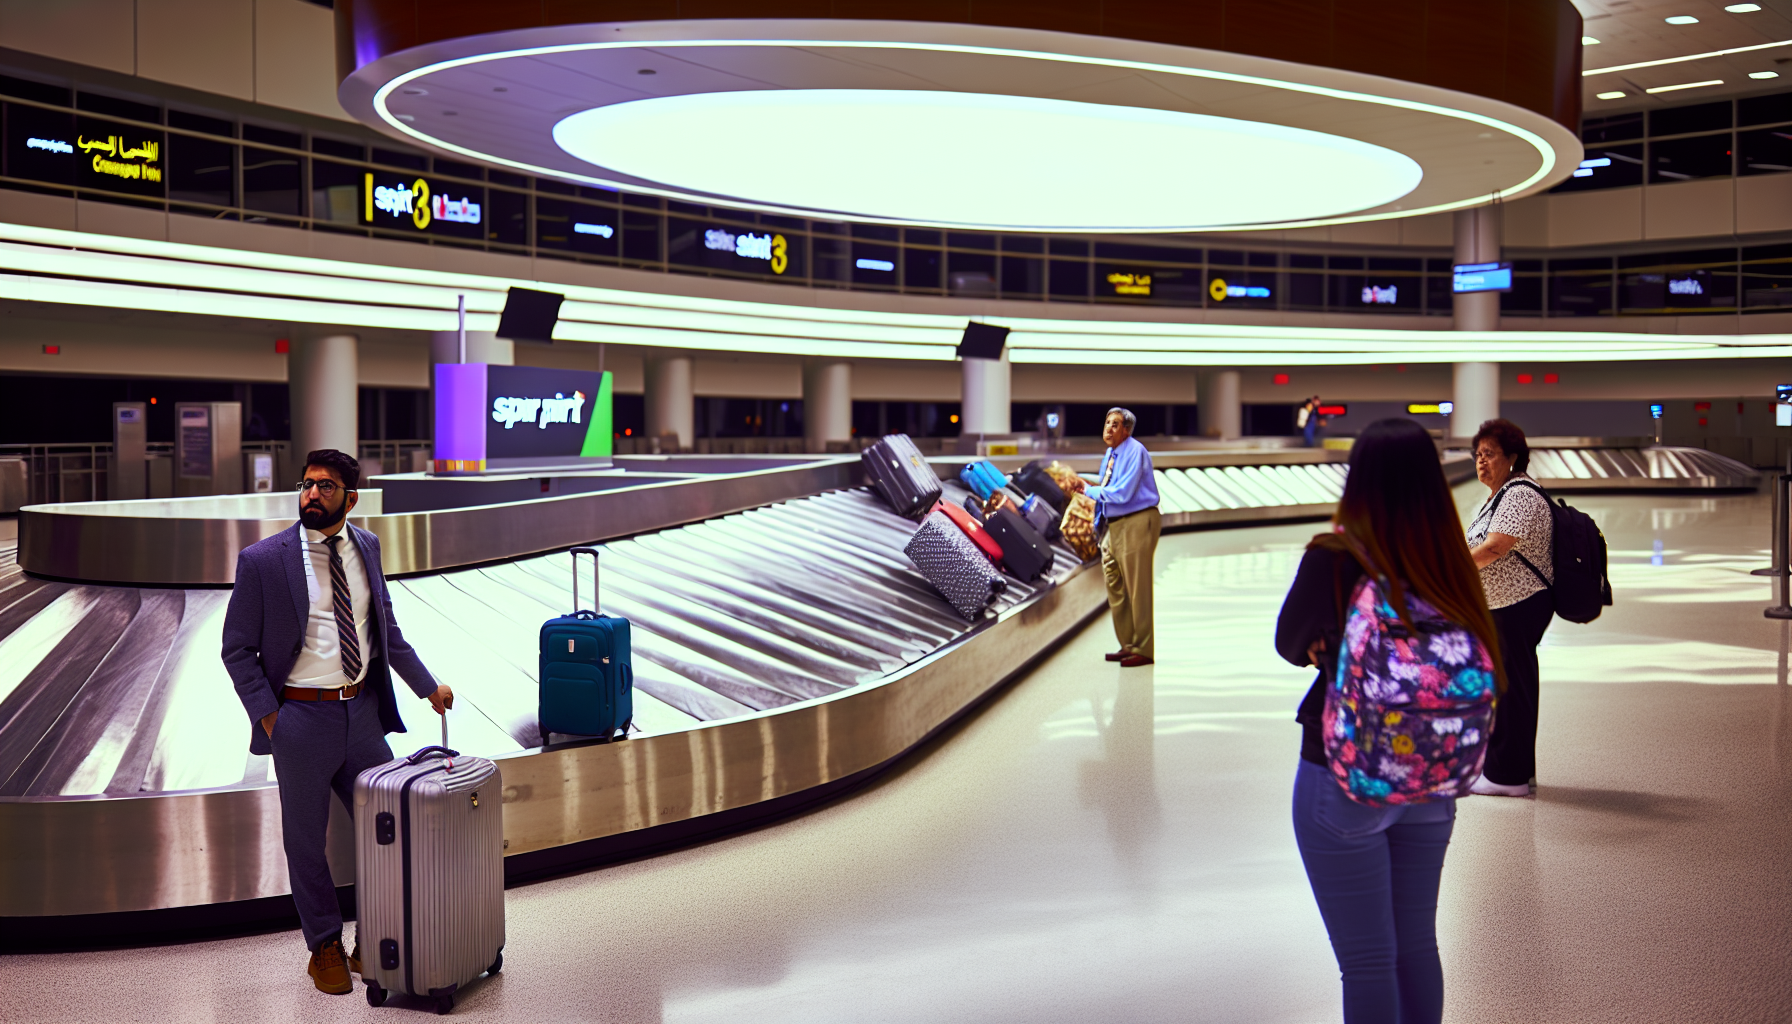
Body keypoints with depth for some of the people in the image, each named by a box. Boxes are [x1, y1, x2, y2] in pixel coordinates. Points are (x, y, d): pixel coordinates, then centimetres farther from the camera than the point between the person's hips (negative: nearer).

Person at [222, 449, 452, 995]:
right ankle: (325, 949, 28)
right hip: (302, 718, -4)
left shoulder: (366, 547, 5)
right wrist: (268, 716, -10)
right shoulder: (262, 560, -8)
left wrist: (427, 685, 12)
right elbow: (237, 649, -3)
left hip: (363, 709, 4)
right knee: (306, 843, 9)